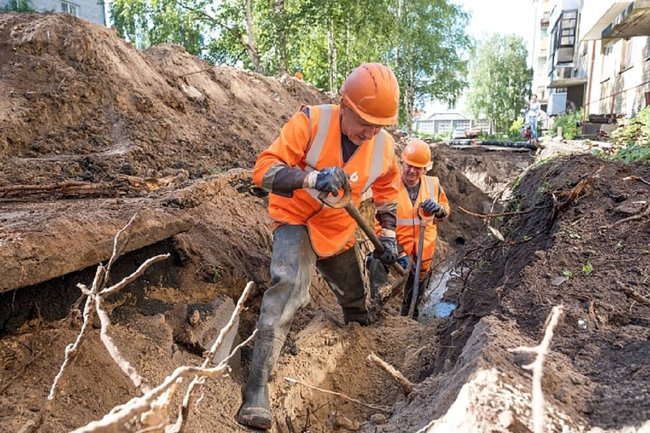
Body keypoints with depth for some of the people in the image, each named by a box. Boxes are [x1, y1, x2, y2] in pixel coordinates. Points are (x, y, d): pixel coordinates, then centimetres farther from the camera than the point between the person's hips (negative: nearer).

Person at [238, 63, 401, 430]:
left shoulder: (384, 146, -11)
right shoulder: (310, 122, -26)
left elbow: (387, 190, 9)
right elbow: (264, 169, -31)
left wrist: (388, 235, 5)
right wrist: (312, 178, -47)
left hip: (338, 232, 5)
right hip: (297, 223, -5)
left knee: (356, 305, 22)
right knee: (289, 287, -32)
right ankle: (257, 386, -25)